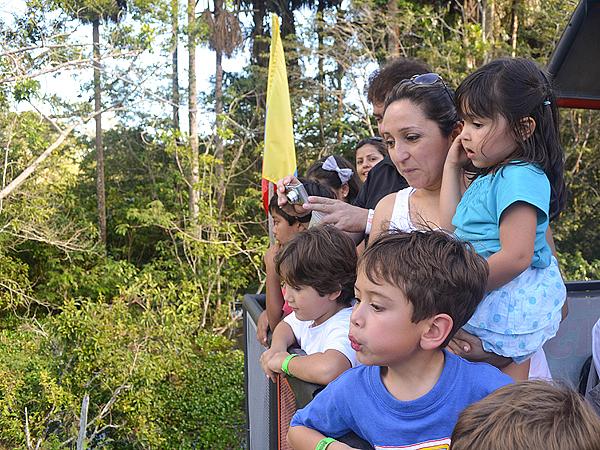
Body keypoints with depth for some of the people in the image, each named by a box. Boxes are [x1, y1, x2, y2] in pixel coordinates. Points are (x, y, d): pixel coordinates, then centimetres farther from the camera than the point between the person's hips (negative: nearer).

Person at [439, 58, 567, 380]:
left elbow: (516, 256, -26)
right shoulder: (491, 176, 11)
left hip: (509, 304, -11)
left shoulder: (520, 178, -21)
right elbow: (452, 224, 9)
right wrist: (453, 166, 9)